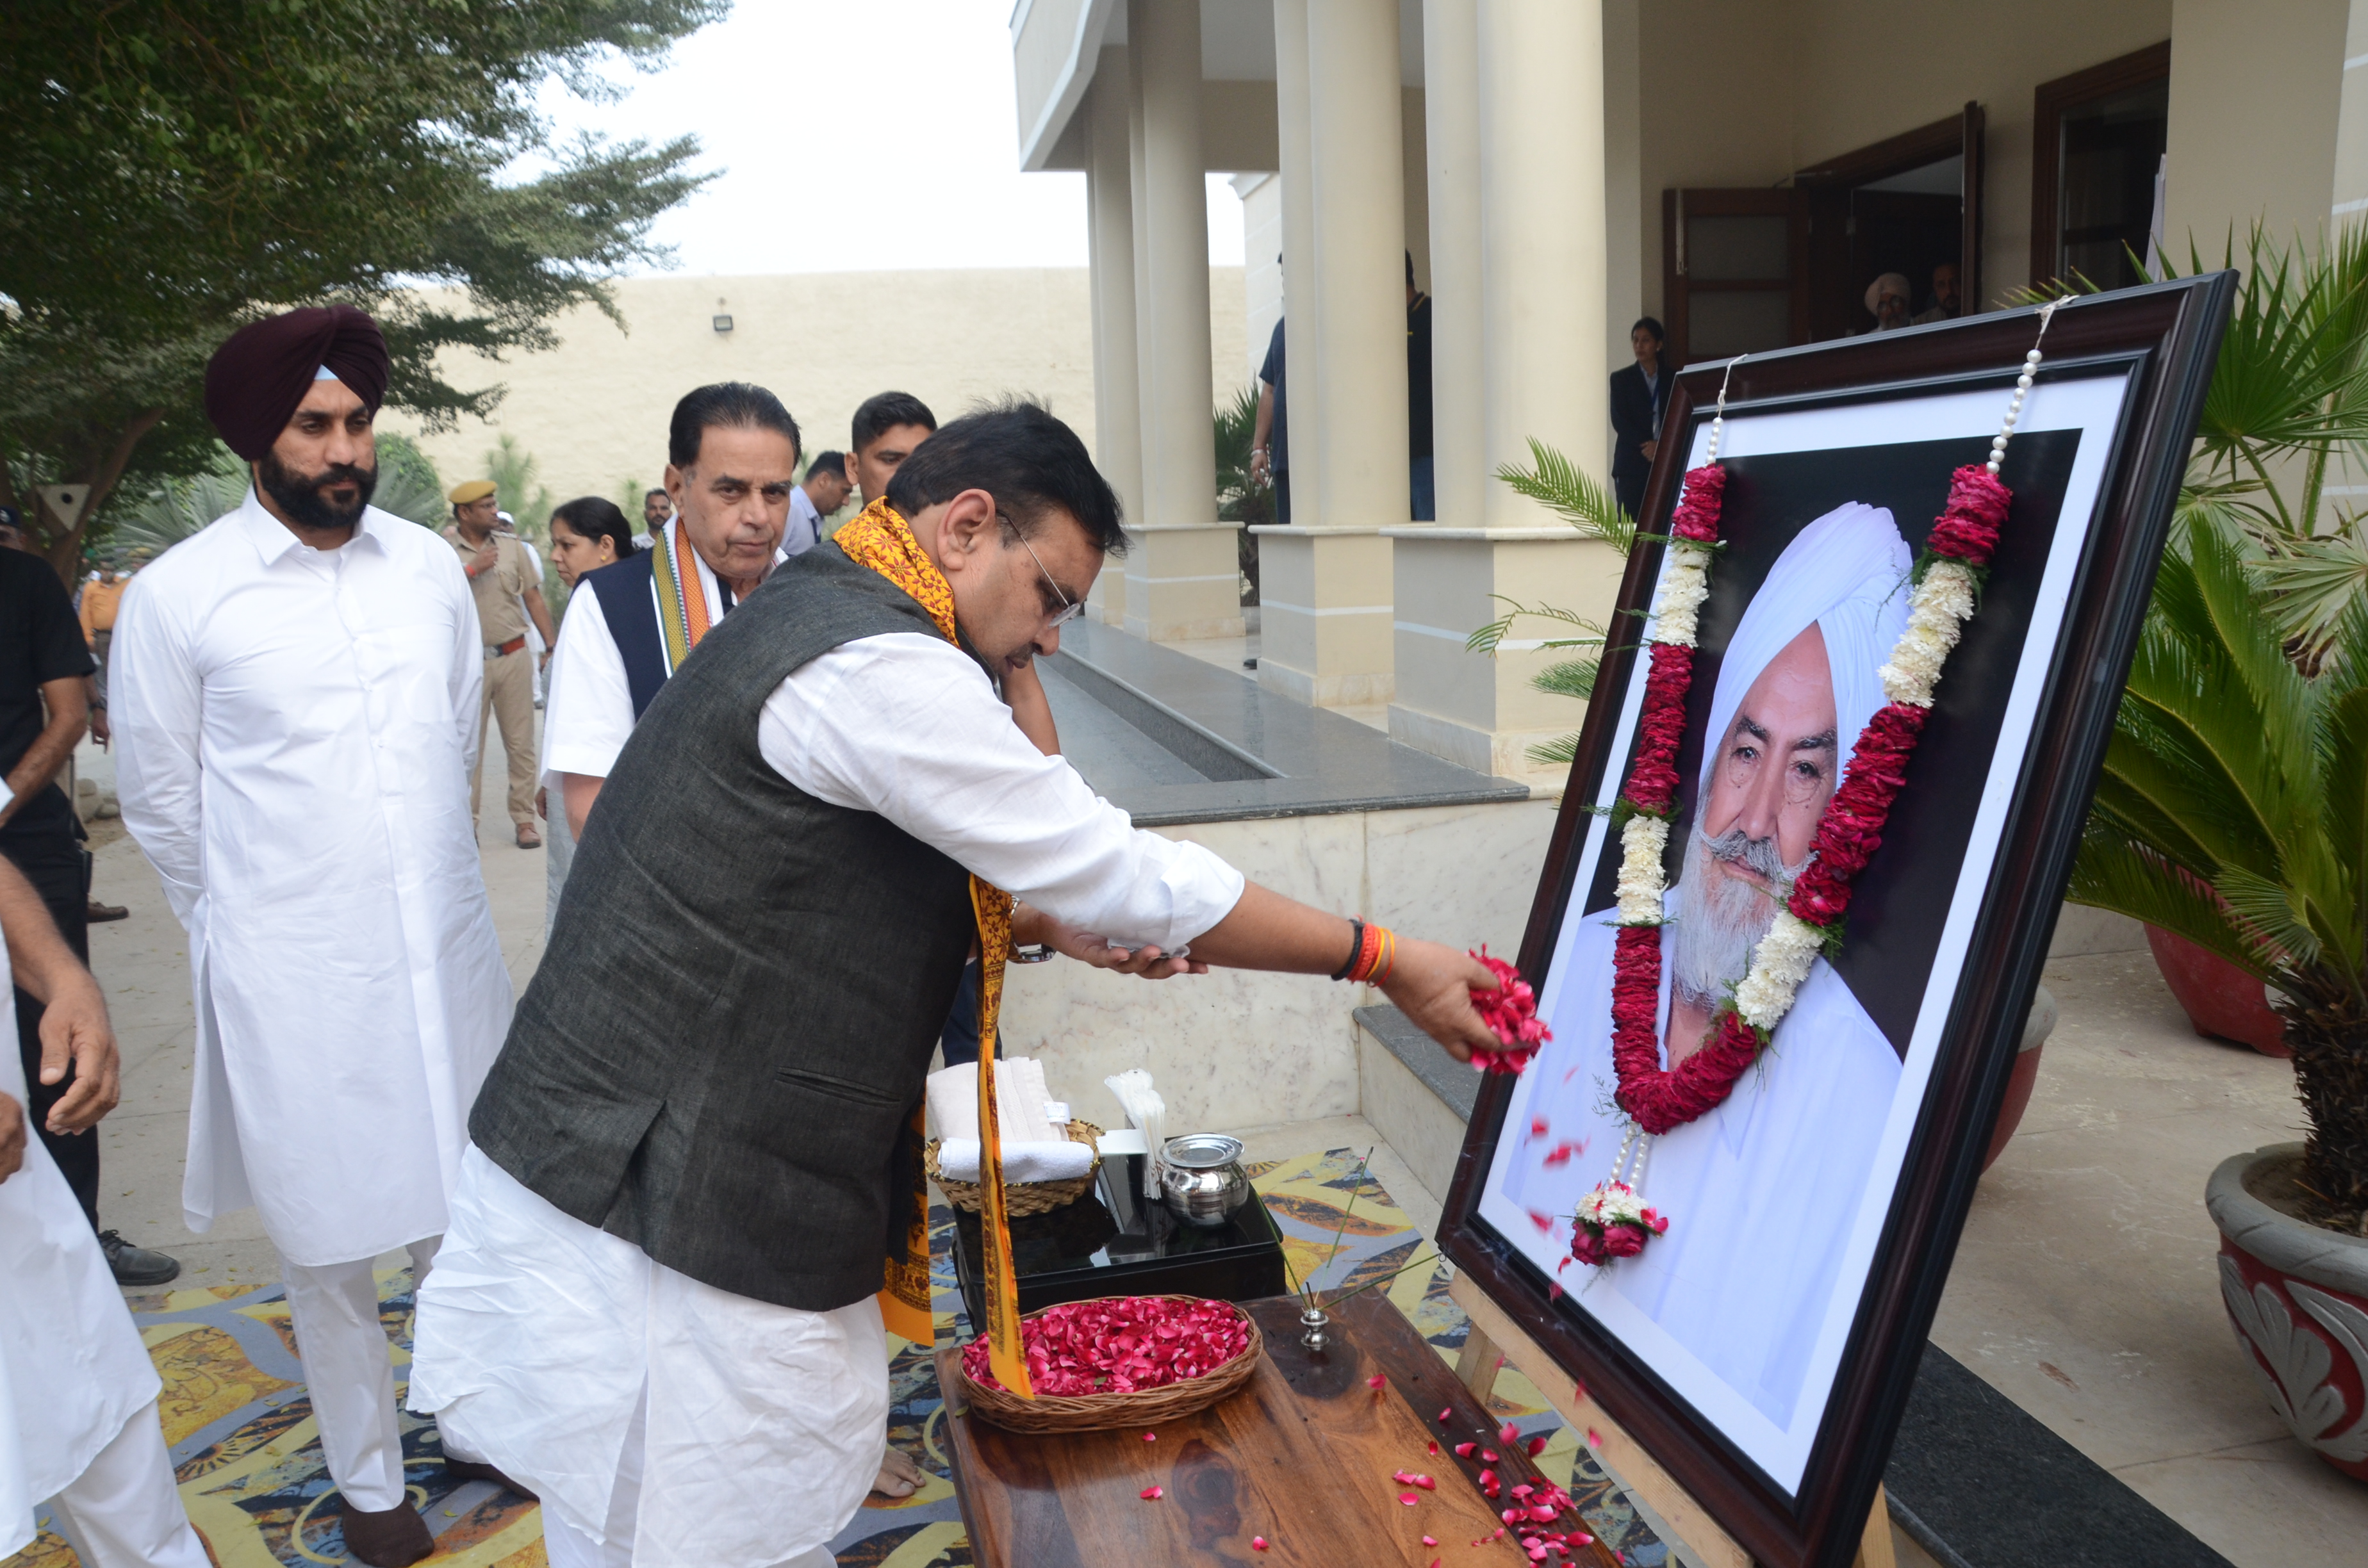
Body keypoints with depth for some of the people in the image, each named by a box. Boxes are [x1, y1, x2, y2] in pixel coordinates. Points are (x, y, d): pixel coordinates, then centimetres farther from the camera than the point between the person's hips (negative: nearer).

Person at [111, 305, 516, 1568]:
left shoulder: (429, 563, 3)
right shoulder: (176, 597, -8)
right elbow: (158, 802, 2)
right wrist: (252, 924, 10)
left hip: (448, 951, 3)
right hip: (294, 978, -3)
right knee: (329, 1249, 11)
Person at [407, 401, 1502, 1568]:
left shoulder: (805, 618, 14)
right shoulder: (878, 670, -19)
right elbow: (1125, 876, -19)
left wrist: (1042, 920, 12)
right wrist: (1387, 962, -10)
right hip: (654, 1241, -10)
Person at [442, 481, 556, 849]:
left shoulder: (512, 545, 6)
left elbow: (533, 598, 8)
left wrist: (553, 648, 3)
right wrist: (472, 568, -17)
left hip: (513, 656, 2)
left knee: (521, 743, 3)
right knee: (468, 743, 6)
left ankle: (524, 819, 11)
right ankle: (466, 819, 17)